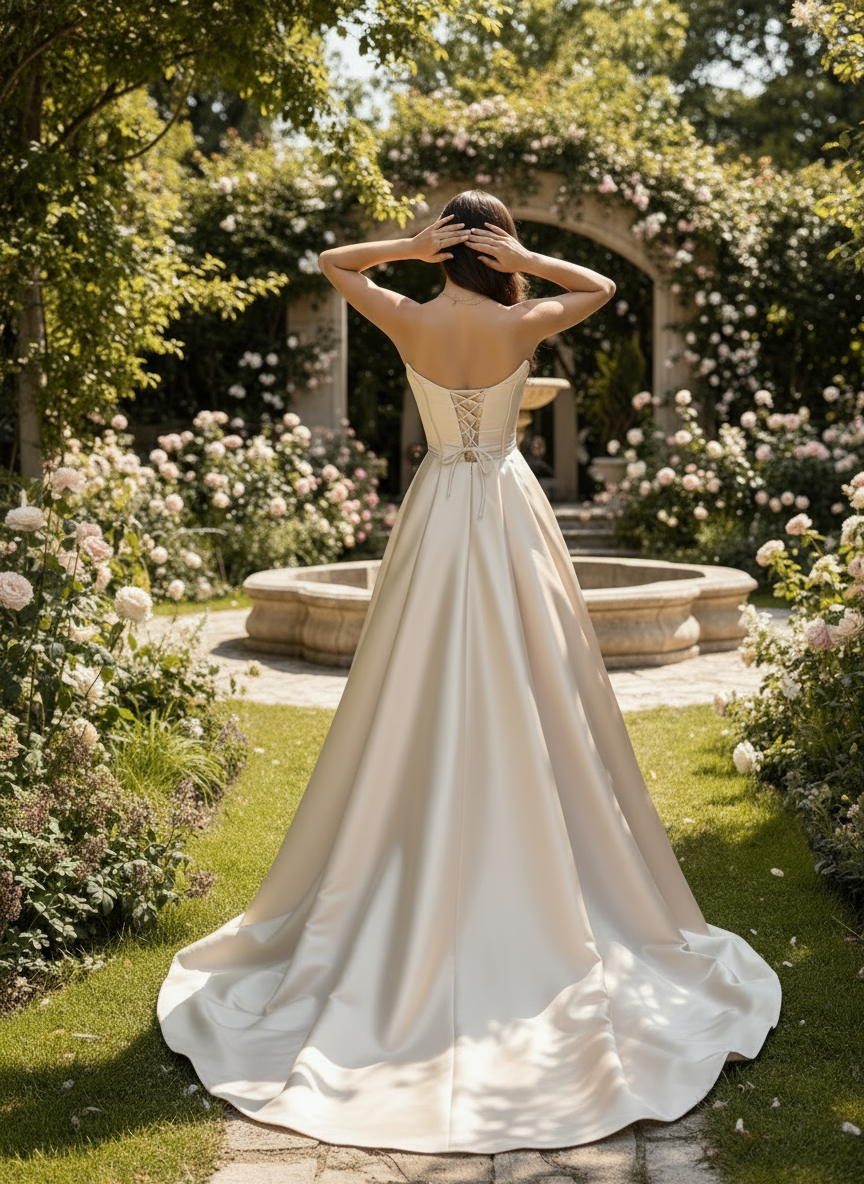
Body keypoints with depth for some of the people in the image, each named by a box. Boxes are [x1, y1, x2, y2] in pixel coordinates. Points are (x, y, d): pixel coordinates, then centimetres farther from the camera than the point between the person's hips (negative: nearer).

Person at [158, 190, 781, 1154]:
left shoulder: (409, 322, -5)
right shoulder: (520, 326, -9)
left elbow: (329, 262, 12)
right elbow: (602, 286, 9)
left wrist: (406, 247, -2)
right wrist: (522, 261, -3)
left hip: (436, 513, 2)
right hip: (508, 510, -1)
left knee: (419, 714, 8)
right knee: (525, 711, 5)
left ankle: (411, 911, 16)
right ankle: (537, 900, 12)